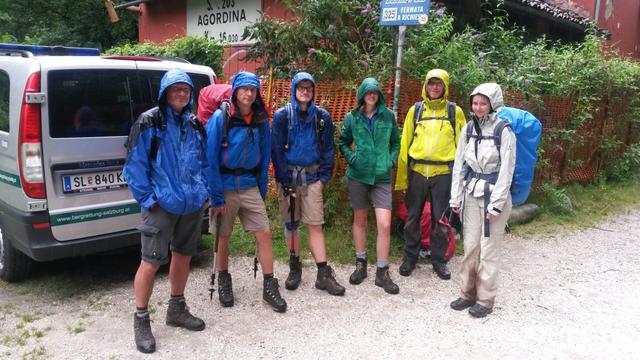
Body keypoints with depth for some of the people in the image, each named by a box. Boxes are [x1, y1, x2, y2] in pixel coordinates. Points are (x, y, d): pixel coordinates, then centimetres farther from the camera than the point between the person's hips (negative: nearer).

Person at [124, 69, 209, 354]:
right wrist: (147, 198, -13)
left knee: (183, 256, 16)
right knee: (151, 262, -3)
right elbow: (134, 165, -10)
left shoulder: (194, 125, 10)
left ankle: (177, 309, 34)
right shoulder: (149, 122, -7)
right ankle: (141, 320, 14)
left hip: (192, 204, 6)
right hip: (161, 205, -6)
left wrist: (203, 191, 7)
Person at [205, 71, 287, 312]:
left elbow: (264, 157, 9)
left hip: (250, 186, 3)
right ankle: (223, 282, 31)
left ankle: (269, 287, 11)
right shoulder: (220, 118, -10)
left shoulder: (261, 120, 3)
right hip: (225, 186, -3)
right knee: (223, 237, 10)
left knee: (264, 234, -1)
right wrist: (216, 196, -14)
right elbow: (210, 159, -12)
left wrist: (262, 189, 6)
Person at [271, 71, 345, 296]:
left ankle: (323, 274, 2)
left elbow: (328, 148, 9)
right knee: (291, 224, 7)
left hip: (312, 175, 1)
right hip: (288, 174, -1)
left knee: (316, 224, -1)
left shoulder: (322, 117, 6)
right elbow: (276, 149, -3)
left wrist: (324, 176, 0)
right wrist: (284, 180, -8)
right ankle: (295, 268, 22)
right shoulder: (282, 115, -1)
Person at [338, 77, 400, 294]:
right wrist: (351, 158, -5)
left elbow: (396, 142, 12)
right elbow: (343, 142, 11)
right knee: (360, 220, 12)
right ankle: (360, 264, 28)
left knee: (385, 225, -7)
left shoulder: (388, 116, 2)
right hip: (358, 175, 1)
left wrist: (391, 160, -2)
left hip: (382, 176, 0)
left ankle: (382, 272, 7)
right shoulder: (352, 117, 2)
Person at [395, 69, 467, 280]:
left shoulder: (454, 111, 4)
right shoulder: (415, 110, 6)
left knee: (440, 219, 9)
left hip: (443, 173, -1)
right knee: (413, 217, 9)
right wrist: (401, 178, 0)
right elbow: (405, 143, 5)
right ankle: (409, 258, 24)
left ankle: (438, 260, 24)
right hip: (417, 172, 1)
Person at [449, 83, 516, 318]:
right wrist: (456, 197, 6)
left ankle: (485, 300, 14)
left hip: (494, 194, -5)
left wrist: (496, 204, -12)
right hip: (472, 193, 5)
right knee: (470, 246, 10)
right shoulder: (469, 129, 6)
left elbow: (506, 169, -11)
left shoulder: (503, 131, -10)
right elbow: (459, 164, 8)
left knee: (488, 249, 1)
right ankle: (468, 293, 23)